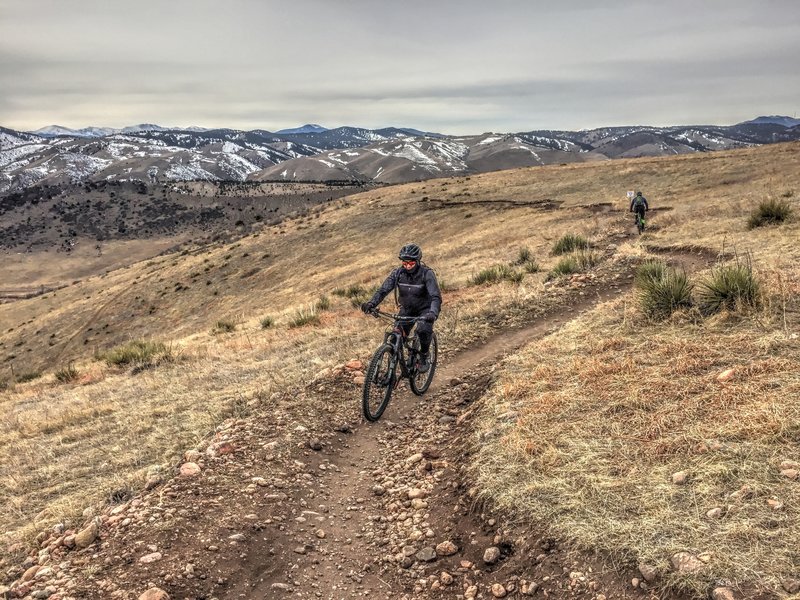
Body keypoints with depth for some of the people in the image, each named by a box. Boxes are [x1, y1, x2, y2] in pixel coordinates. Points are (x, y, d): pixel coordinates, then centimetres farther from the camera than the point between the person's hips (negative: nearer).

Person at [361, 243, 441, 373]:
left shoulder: (427, 273, -24)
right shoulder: (398, 273, -13)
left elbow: (436, 296, -33)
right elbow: (383, 289, -20)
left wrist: (433, 313, -52)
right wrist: (371, 304, -37)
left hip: (425, 309, -4)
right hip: (407, 309, 4)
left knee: (423, 329, -32)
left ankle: (424, 357, -5)